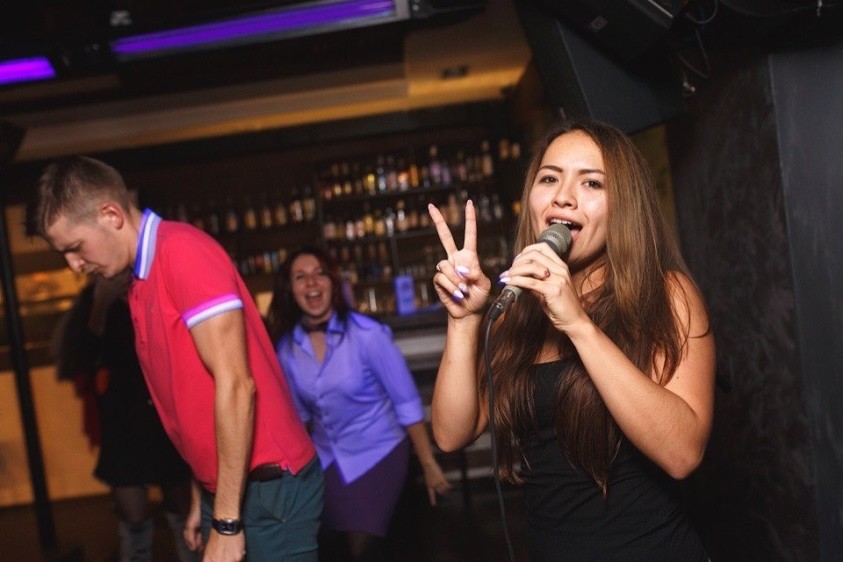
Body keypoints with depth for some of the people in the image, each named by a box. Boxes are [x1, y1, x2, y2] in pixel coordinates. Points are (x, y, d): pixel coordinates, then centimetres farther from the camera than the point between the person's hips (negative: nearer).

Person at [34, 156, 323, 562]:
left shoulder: (182, 250, -15)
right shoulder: (142, 284, 11)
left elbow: (235, 385, -21)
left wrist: (227, 522, -19)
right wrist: (203, 500, 16)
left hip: (267, 487, -8)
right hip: (222, 489, 8)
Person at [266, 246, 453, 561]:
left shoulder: (367, 334, -21)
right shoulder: (286, 347, -8)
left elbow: (407, 403, -15)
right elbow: (299, 415, 8)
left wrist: (429, 465, -12)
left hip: (378, 452, -4)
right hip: (325, 459, 4)